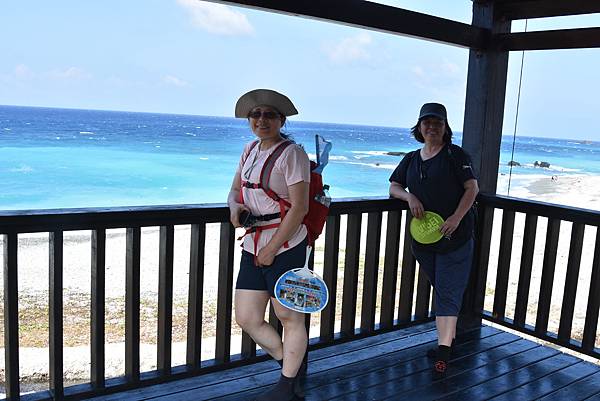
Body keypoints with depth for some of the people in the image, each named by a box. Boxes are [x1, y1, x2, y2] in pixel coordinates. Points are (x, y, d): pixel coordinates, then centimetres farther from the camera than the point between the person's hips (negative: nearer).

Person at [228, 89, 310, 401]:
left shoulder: (291, 153, -11)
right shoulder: (250, 149, 12)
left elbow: (299, 208, -15)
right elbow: (235, 189, 20)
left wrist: (271, 248, -13)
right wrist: (235, 206, -4)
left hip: (285, 245, -8)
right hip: (253, 246, 8)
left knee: (290, 318, 6)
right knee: (246, 318, 11)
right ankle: (294, 369, 33)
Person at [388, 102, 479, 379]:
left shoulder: (455, 154, -3)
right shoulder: (411, 160, 11)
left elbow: (472, 188, -9)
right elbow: (393, 188, 13)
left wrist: (456, 217, -22)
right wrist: (409, 196, -9)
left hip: (454, 235, -5)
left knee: (448, 293, -7)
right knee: (440, 289, 16)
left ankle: (443, 353, -6)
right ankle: (447, 340, 30)